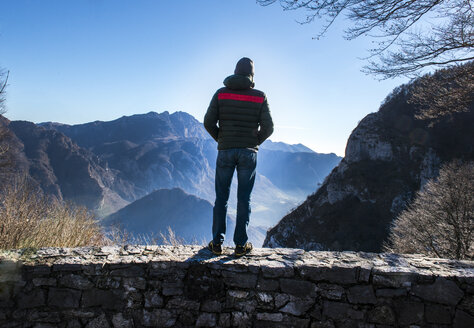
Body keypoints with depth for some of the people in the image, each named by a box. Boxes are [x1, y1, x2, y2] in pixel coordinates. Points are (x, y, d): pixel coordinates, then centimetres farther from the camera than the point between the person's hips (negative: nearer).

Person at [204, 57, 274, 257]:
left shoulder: (221, 93, 1)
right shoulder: (260, 97, 0)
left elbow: (208, 122, -3)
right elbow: (268, 127, -4)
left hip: (225, 151, 1)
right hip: (248, 153, 0)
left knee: (221, 198, 10)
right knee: (244, 199, 7)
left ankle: (217, 243, 14)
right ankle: (241, 245, 12)